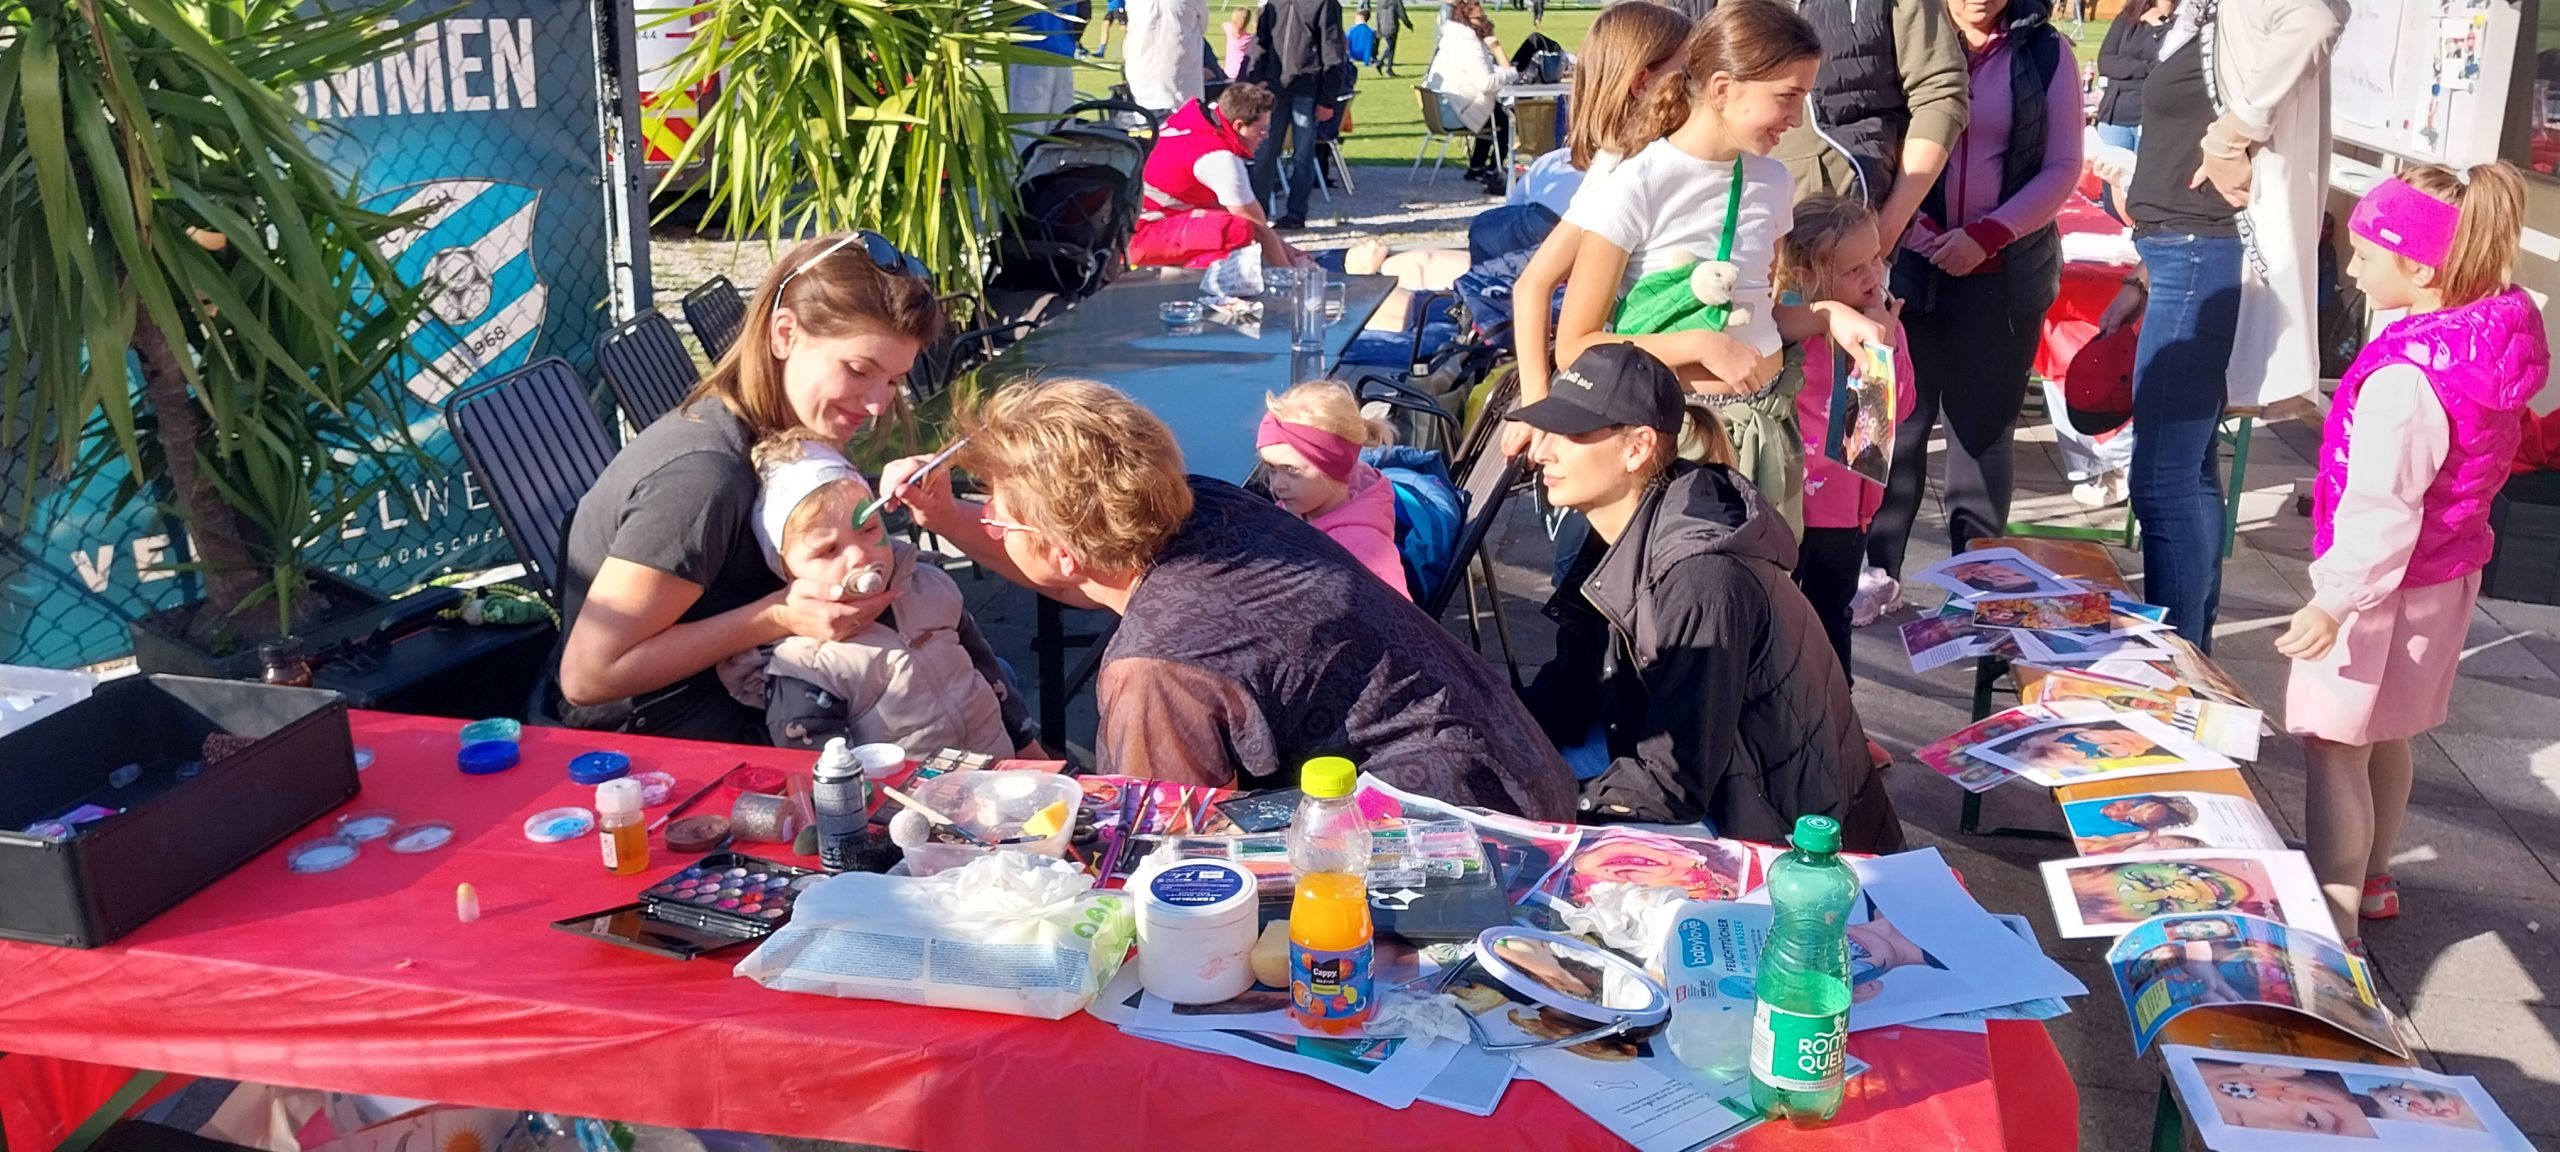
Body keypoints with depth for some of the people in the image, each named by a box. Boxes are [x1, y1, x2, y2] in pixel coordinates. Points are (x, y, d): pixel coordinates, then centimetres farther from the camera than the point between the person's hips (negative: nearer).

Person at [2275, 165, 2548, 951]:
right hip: (2448, 573, 9)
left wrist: (2336, 601, -28)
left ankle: (2333, 918, 7)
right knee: (2384, 735, 23)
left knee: (2335, 746, 0)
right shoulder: (2498, 336, -2)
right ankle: (2370, 879, 39)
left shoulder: (2405, 378, -30)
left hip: (2385, 588, -9)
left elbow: (2382, 508, -31)